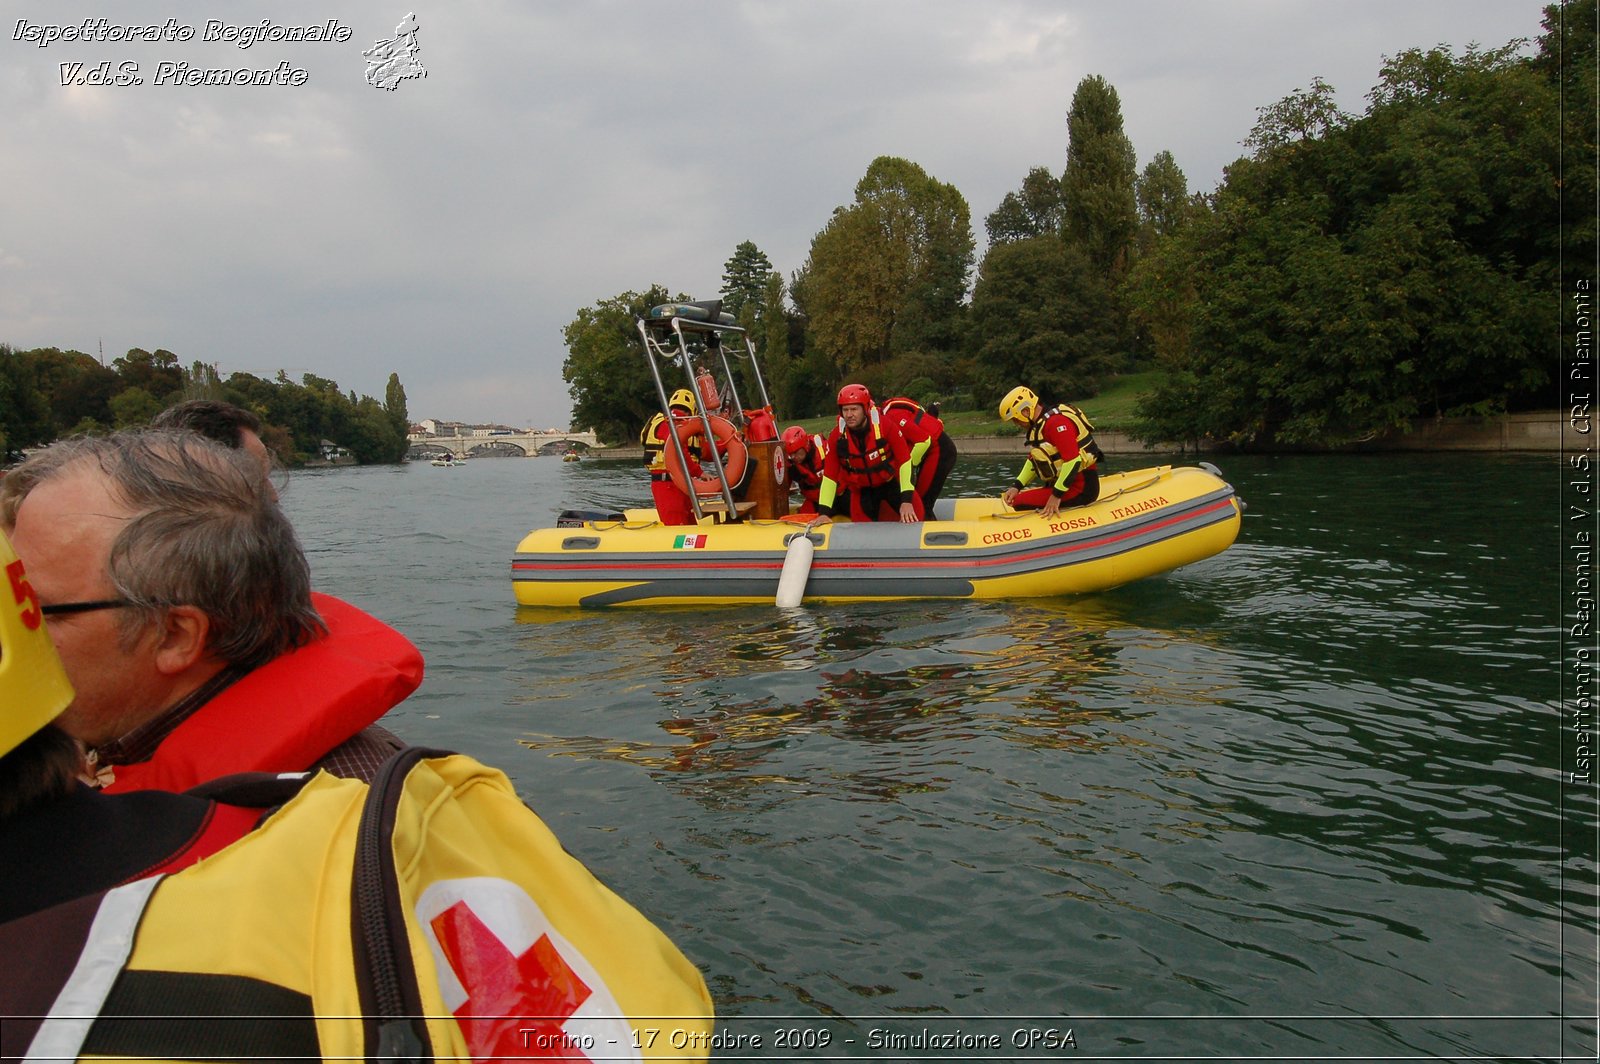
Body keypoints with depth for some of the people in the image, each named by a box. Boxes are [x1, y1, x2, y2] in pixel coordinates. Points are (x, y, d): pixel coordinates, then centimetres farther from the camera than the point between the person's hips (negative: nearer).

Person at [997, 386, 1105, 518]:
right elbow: (1033, 461, 18)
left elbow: (1073, 461, -26)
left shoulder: (1055, 422, -20)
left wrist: (1056, 495, -24)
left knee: (1020, 502, -19)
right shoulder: (1039, 425, 13)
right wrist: (1016, 486, 5)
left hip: (1081, 487, -11)